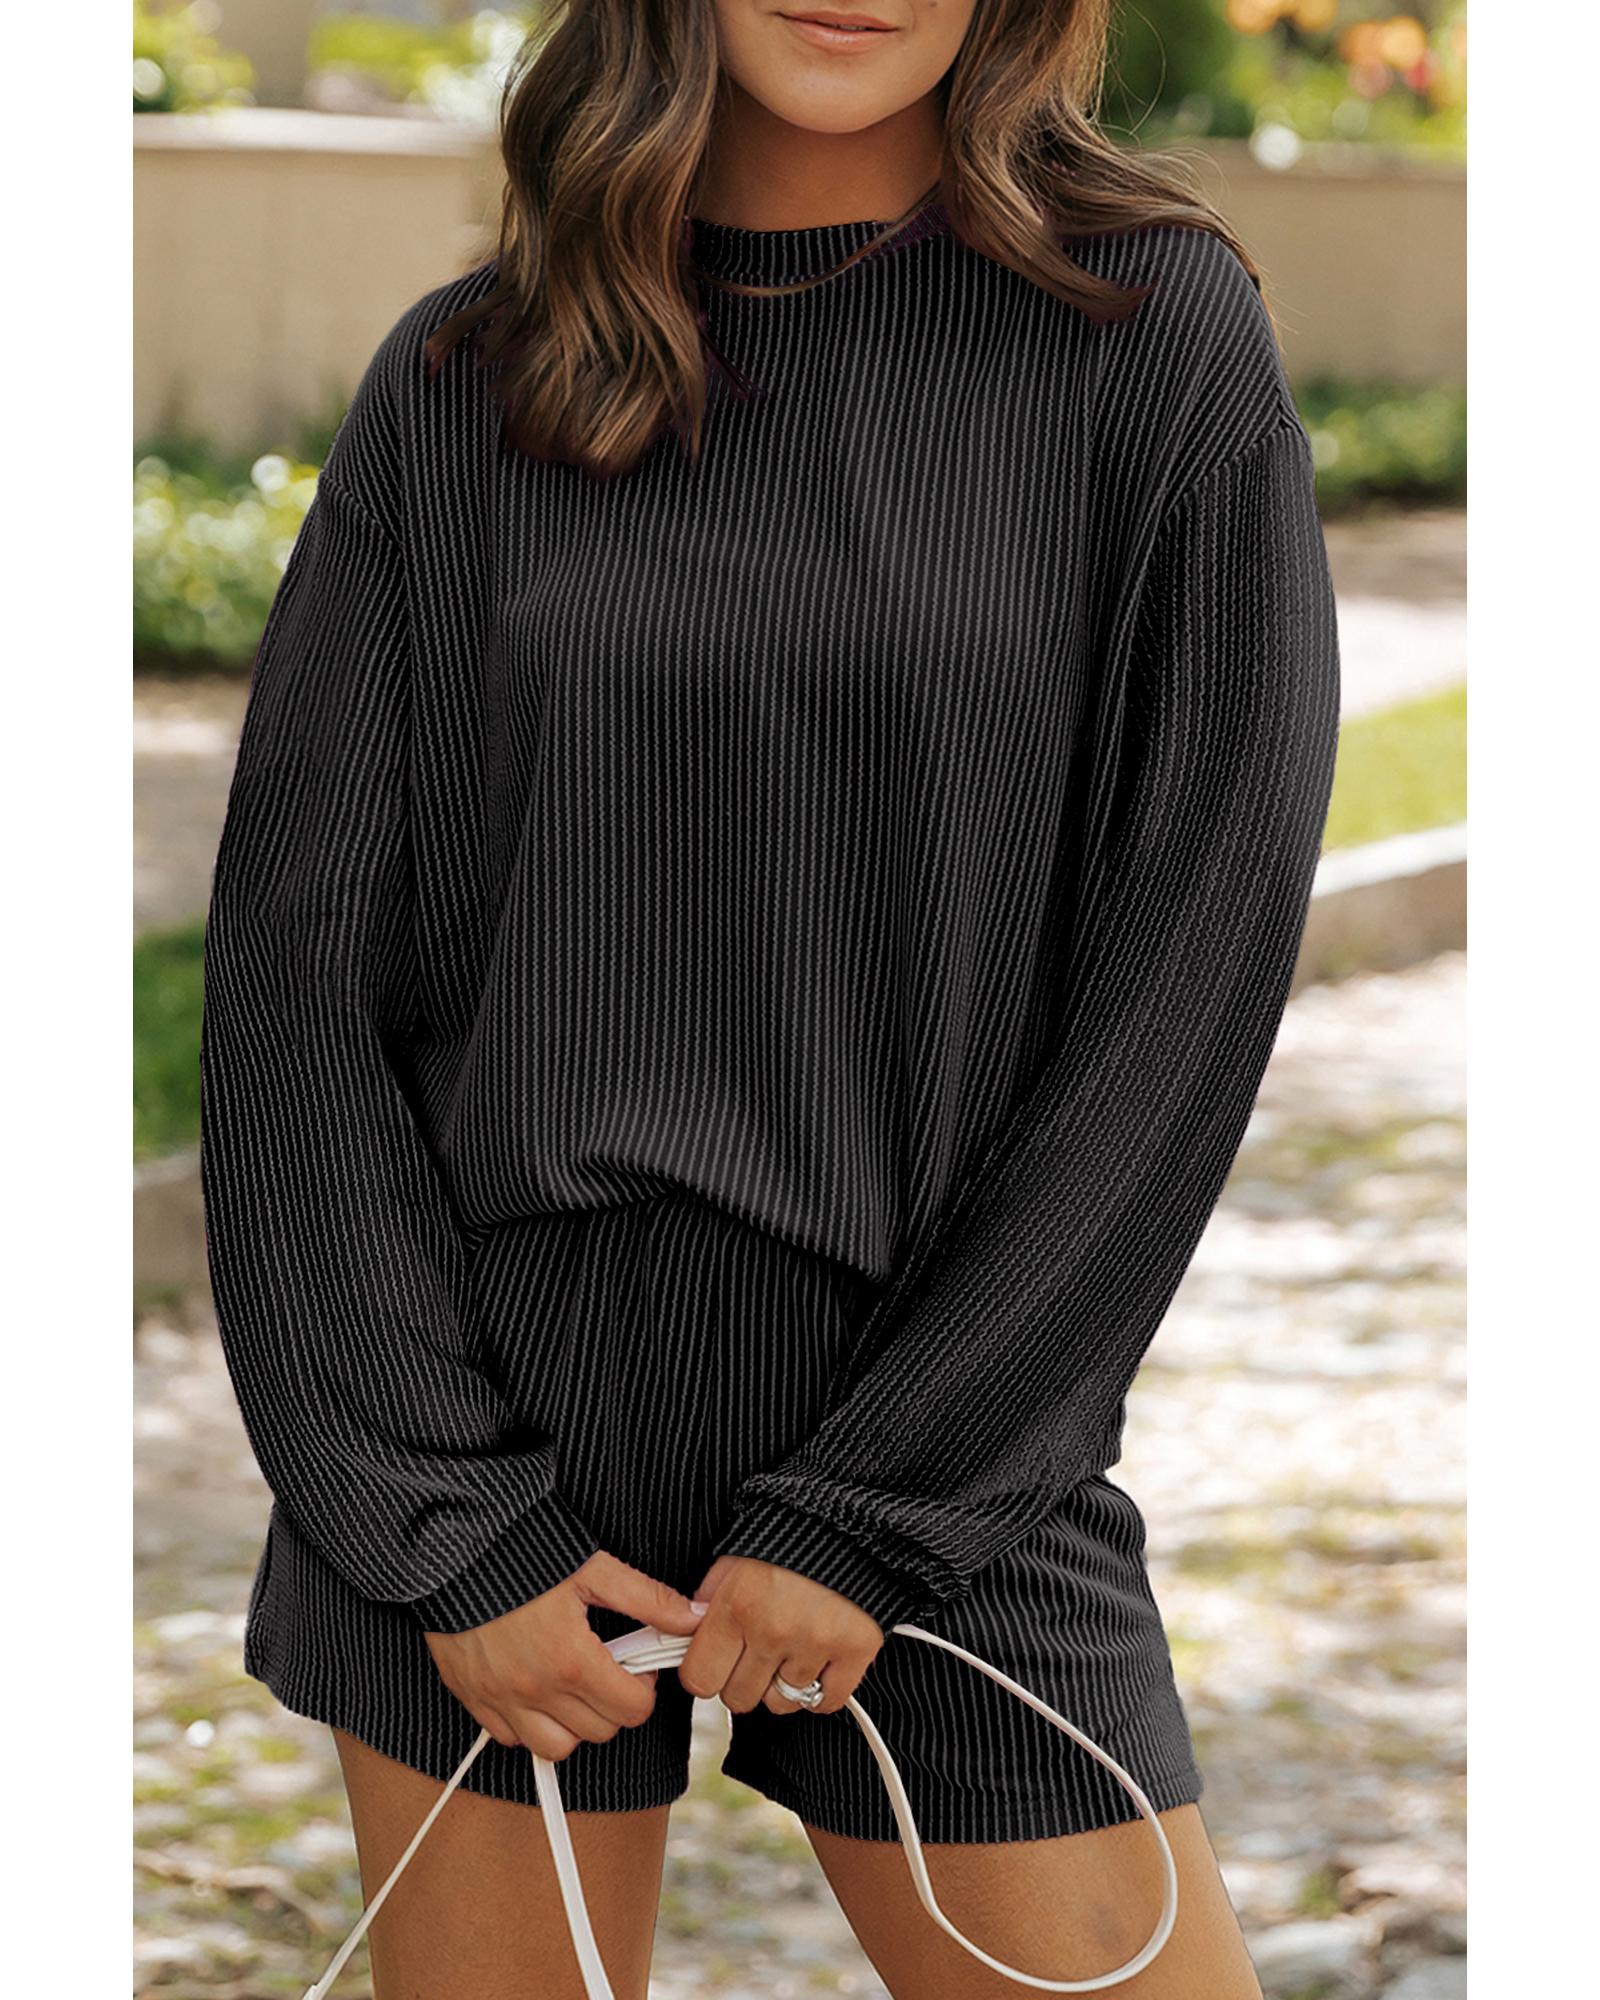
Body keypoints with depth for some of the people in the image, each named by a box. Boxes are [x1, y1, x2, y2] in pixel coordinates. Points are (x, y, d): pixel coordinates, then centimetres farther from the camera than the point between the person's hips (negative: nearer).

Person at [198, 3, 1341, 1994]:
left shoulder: (1154, 330, -4)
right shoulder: (463, 378, 3)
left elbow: (1193, 974, -7)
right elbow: (294, 956, 2)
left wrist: (870, 1519, -9)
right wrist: (446, 1522, -6)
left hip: (952, 1442, -1)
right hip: (489, 1415, 2)